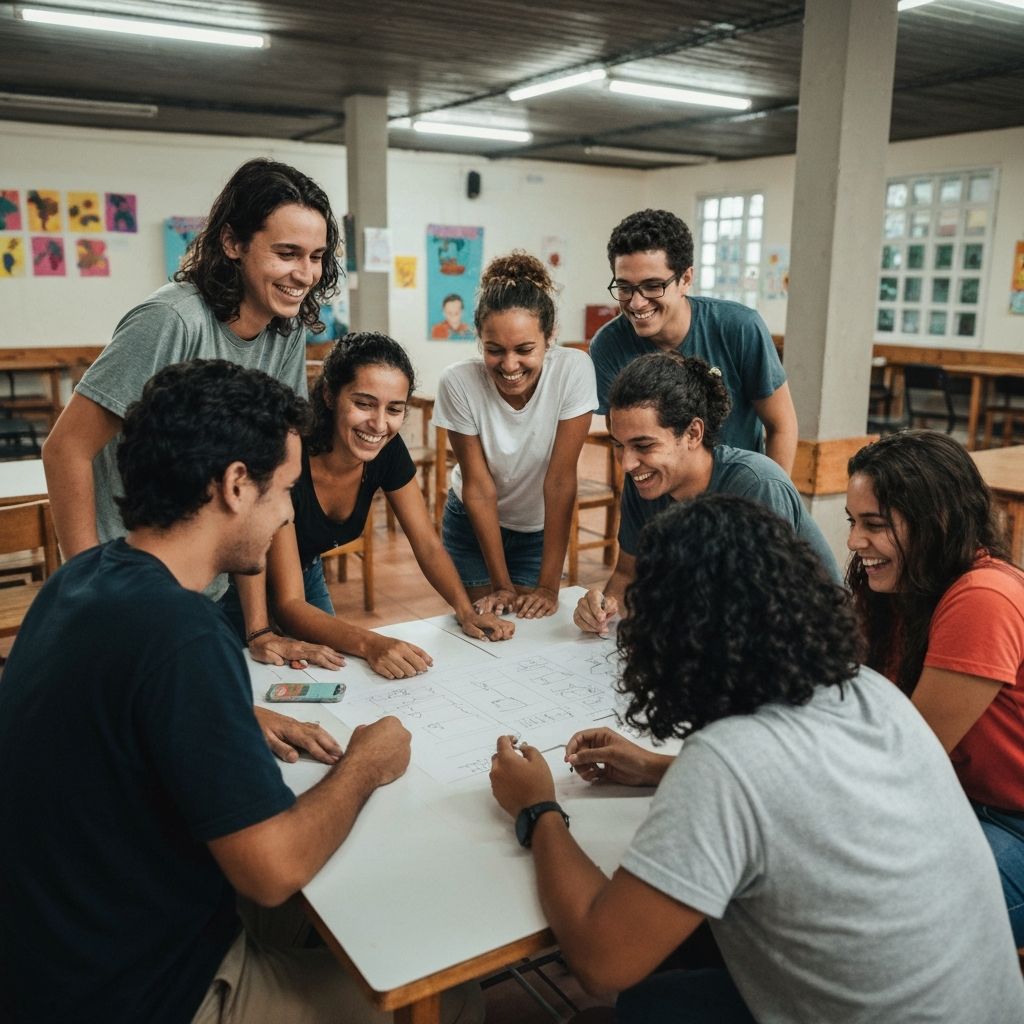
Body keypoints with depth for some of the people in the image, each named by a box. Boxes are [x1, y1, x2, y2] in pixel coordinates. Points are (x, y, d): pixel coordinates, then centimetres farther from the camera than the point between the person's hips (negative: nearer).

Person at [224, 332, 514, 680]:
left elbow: (428, 544, -12)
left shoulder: (388, 450, -21)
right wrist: (370, 644, -53)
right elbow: (289, 604, -37)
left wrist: (467, 612, -29)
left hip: (308, 572, 5)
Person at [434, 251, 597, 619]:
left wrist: (548, 586, -24)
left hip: (540, 529, 0)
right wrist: (501, 584, -17)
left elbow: (560, 480, -25)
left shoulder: (573, 370, -27)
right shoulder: (458, 382, -26)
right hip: (472, 524, 0)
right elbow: (478, 488, -19)